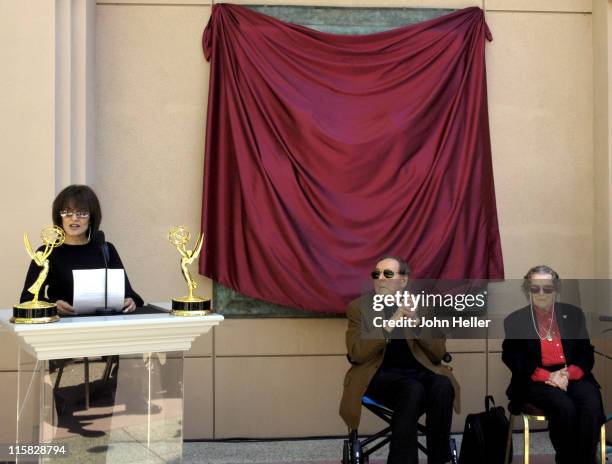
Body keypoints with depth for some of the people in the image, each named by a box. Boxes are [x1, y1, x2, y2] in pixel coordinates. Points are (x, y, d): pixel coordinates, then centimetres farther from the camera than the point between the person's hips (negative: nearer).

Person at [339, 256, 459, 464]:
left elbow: (439, 354, 4)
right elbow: (356, 354, -8)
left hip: (419, 371, 3)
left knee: (443, 387, -31)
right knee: (413, 390, -34)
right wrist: (389, 324, -18)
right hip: (380, 375, -2)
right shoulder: (359, 307, 4)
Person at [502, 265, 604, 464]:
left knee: (592, 406, -29)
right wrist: (548, 376, -14)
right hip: (536, 381, -2)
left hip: (573, 376, 2)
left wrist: (568, 374, -11)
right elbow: (515, 360, 0)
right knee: (564, 407, -32)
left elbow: (586, 354, 10)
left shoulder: (573, 314, 15)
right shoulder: (514, 321, 9)